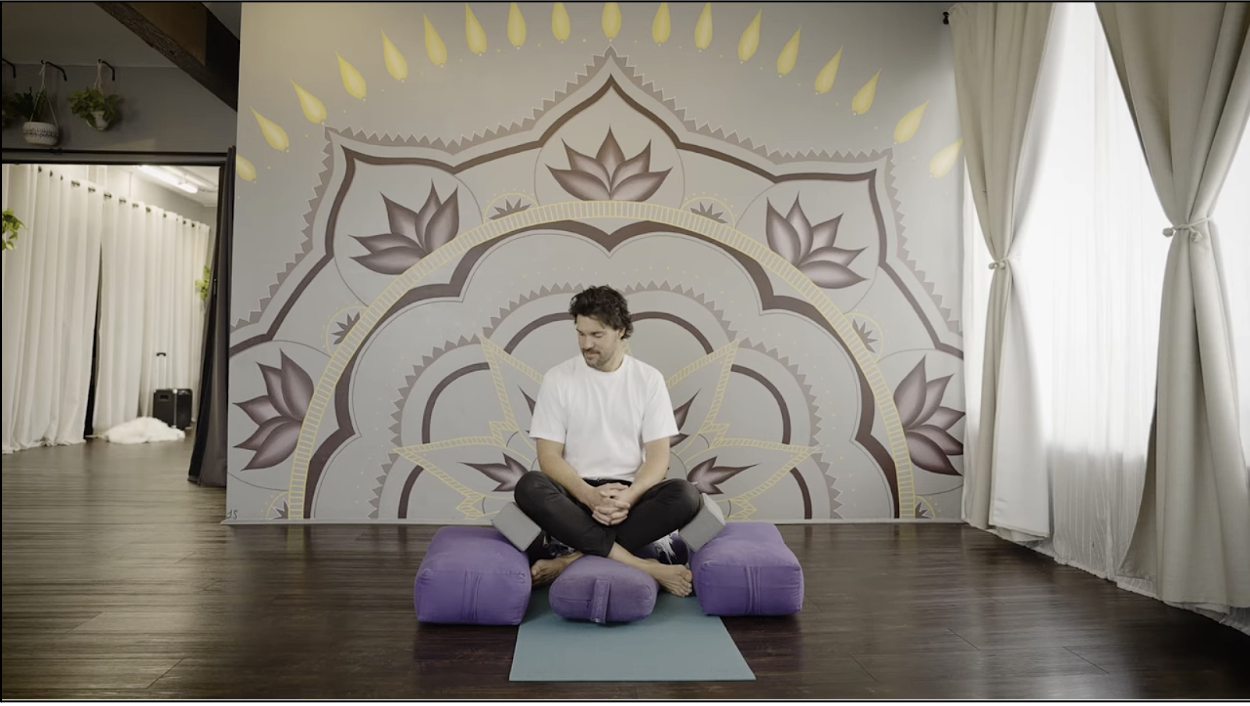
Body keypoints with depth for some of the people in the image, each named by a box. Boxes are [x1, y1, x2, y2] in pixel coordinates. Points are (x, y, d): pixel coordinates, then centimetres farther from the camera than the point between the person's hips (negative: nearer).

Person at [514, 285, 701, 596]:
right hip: (577, 494, 0)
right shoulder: (558, 379, -2)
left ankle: (577, 559, -30)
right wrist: (589, 495, -25)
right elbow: (550, 456, -7)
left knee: (685, 495, -30)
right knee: (530, 487, -34)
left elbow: (658, 454, -5)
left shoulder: (649, 379, 0)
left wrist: (629, 497, -25)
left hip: (630, 493, 1)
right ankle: (641, 566, -35)